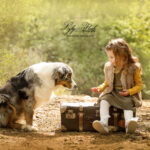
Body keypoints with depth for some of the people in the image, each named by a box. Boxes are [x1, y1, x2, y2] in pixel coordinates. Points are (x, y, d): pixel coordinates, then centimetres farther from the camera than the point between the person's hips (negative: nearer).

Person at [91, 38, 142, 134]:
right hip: (112, 93, 3)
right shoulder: (108, 67, 7)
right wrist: (100, 88, 1)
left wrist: (130, 91, -18)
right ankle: (104, 123, -44)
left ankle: (129, 124, -56)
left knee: (128, 104, -33)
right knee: (104, 100, -26)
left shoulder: (133, 68, -7)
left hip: (127, 95, -3)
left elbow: (139, 85, 0)